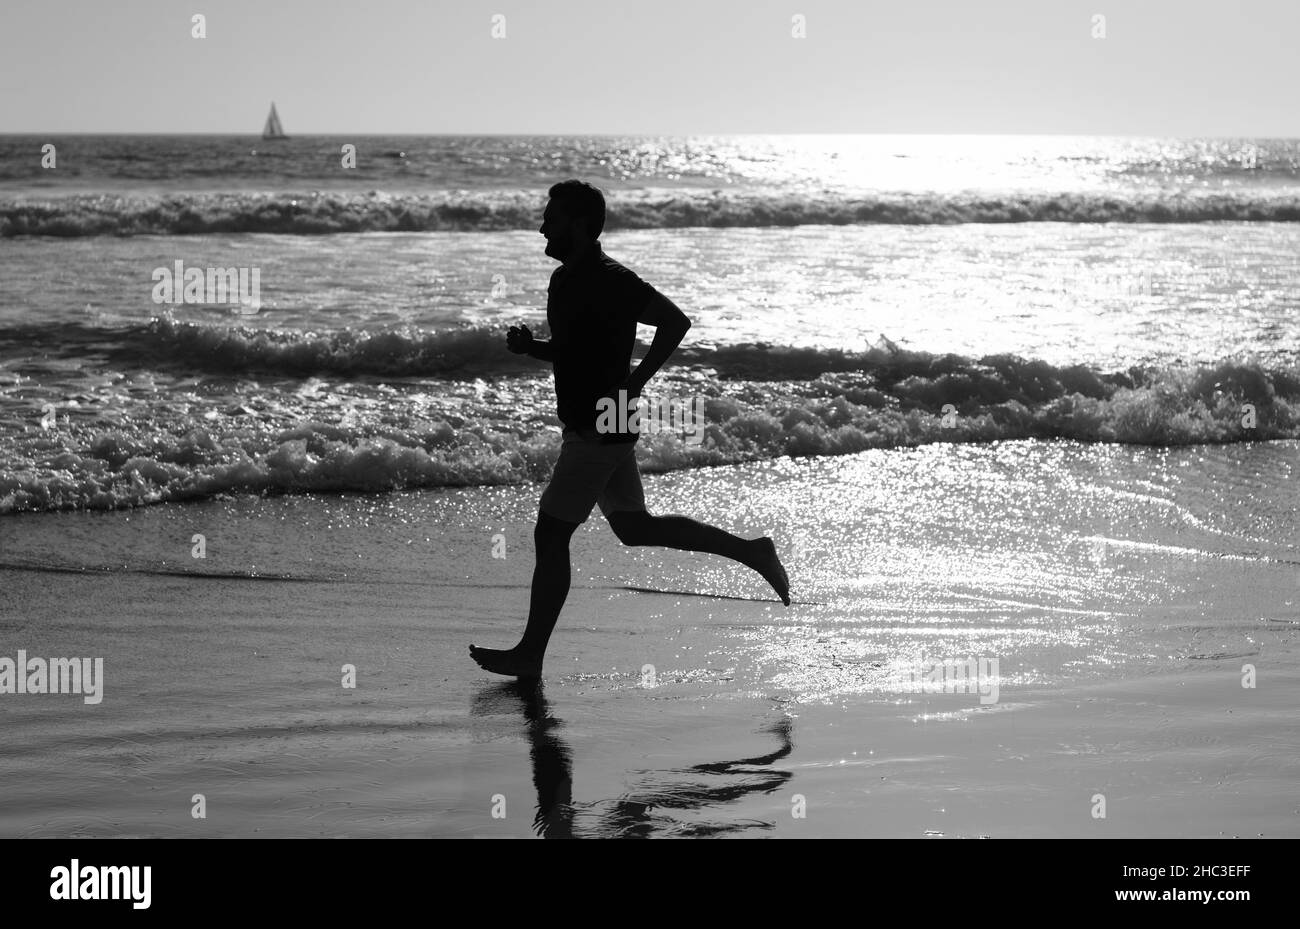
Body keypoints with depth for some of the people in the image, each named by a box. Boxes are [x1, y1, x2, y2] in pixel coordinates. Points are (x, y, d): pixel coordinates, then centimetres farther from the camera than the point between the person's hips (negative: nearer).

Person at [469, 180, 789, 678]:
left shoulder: (609, 281, -18)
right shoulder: (566, 278, 12)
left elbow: (675, 321, -20)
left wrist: (632, 384, -22)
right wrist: (529, 346, 6)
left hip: (599, 431, -10)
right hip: (599, 429, 10)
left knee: (550, 536, -3)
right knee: (634, 527, 17)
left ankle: (530, 654, 5)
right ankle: (750, 551, 21)